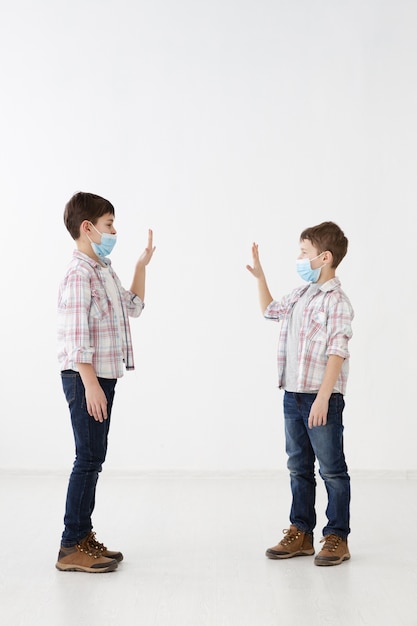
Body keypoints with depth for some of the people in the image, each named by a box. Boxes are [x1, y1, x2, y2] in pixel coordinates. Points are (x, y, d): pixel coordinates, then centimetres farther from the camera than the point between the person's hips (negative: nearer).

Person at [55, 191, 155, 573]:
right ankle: (71, 548, 0)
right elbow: (77, 336, -20)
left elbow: (134, 307, 28)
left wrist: (142, 265, 22)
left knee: (94, 458, 13)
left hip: (102, 377, 10)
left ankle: (83, 537, 22)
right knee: (89, 458, -7)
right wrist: (91, 384, -23)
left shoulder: (104, 271, 15)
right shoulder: (79, 274, -14)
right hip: (86, 378, -10)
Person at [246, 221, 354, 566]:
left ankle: (337, 537, 14)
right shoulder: (300, 295, 10)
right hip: (293, 395, 8)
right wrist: (260, 276, 24)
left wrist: (323, 397, -24)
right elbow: (270, 310, 31)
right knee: (298, 467, 14)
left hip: (322, 398, -8)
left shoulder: (337, 301, -14)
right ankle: (301, 532, 25)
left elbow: (337, 352, -19)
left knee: (332, 469, 4)